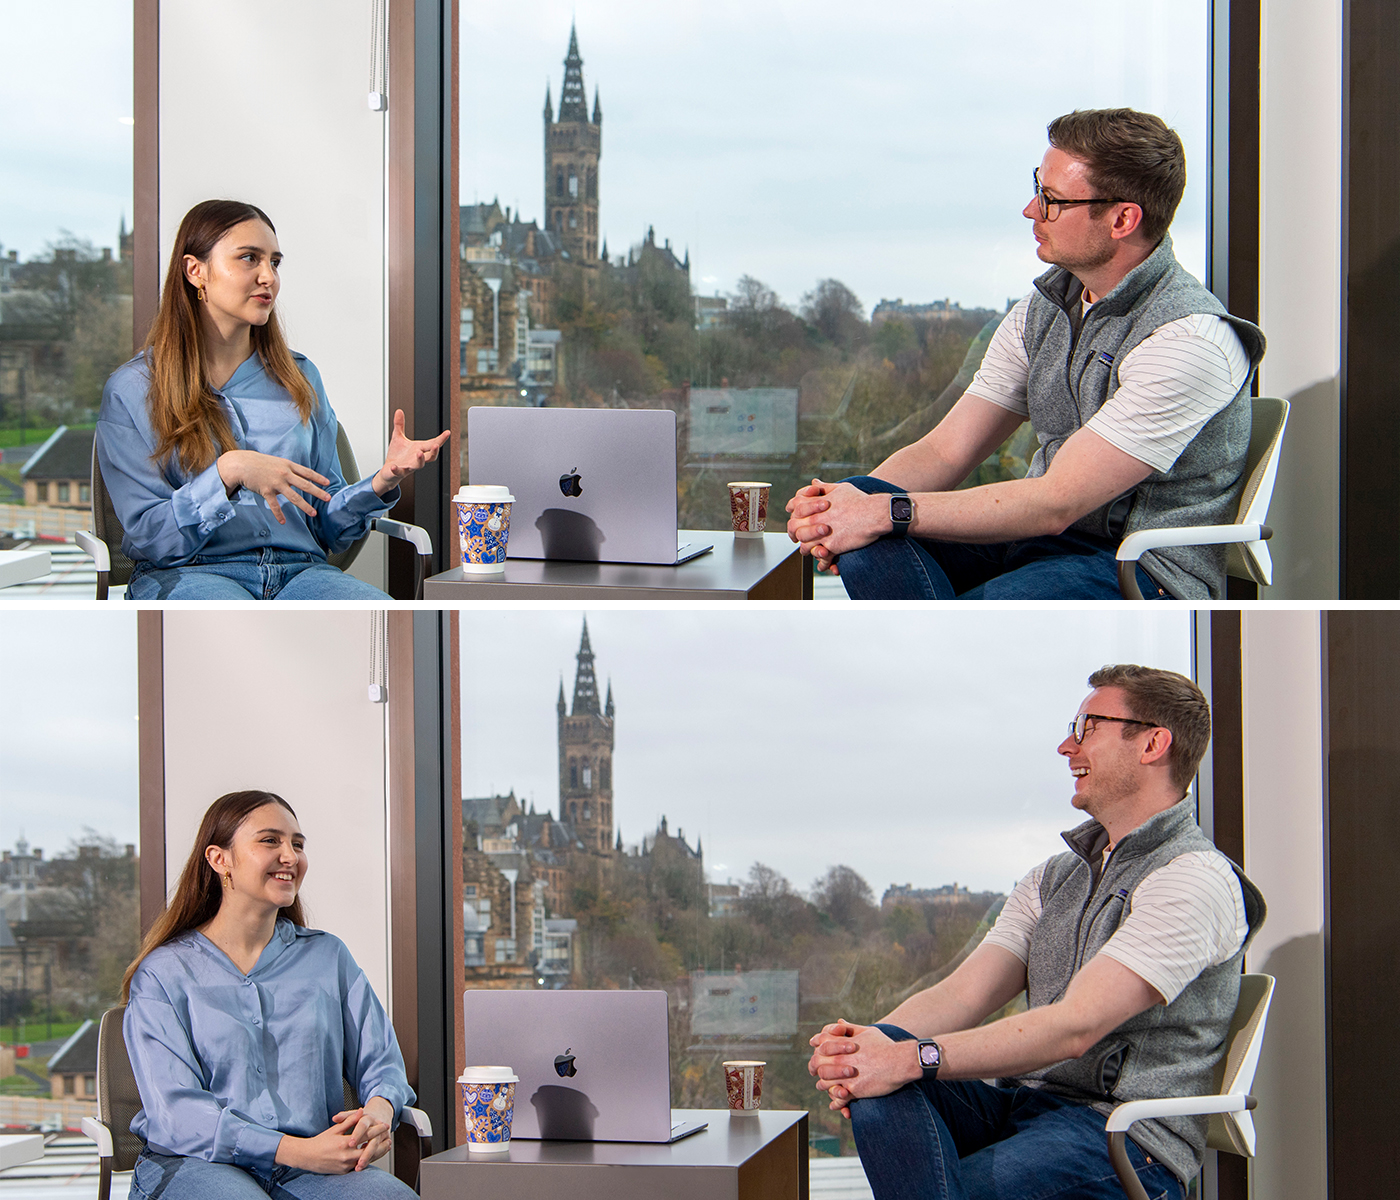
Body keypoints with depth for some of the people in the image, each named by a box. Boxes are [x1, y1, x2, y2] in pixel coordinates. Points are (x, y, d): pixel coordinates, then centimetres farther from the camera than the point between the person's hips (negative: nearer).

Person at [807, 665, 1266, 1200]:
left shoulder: (1198, 880, -7)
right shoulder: (1053, 879, 22)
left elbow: (1074, 1027, -18)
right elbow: (962, 995, 7)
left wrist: (915, 1058, -26)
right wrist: (872, 1041, -16)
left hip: (1127, 1142, -7)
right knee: (878, 1082, -24)